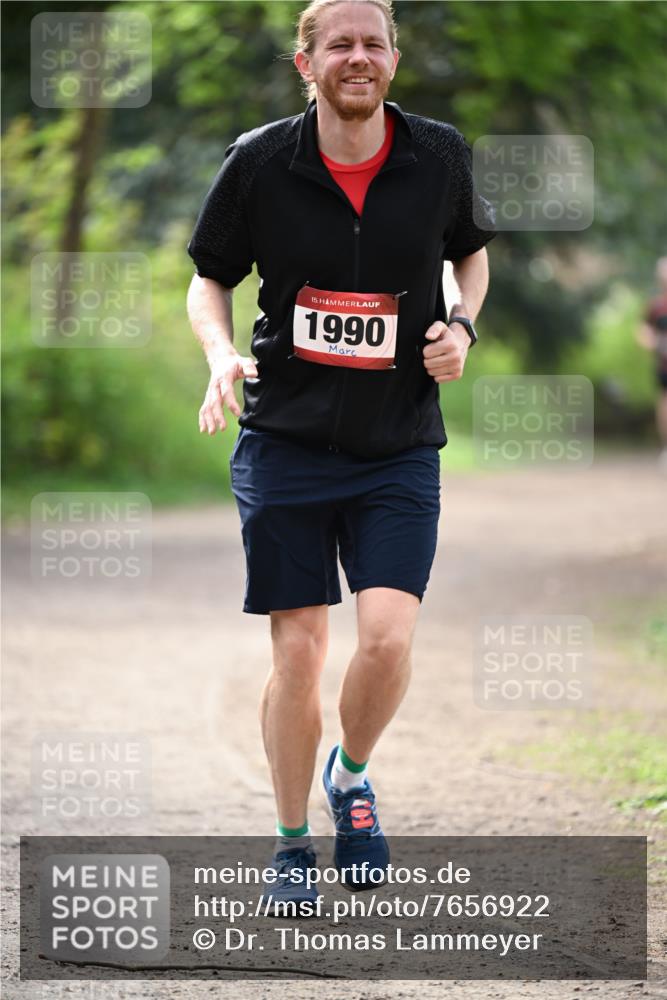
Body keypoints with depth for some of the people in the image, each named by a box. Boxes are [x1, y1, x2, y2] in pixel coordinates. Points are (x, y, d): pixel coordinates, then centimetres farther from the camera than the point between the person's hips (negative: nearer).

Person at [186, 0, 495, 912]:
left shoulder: (439, 156, -2)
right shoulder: (259, 164, -6)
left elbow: (471, 250, 17)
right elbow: (210, 280, 7)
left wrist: (462, 324, -2)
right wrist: (221, 355, -12)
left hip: (399, 445, 1)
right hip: (285, 440, -1)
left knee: (387, 637, -14)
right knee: (297, 652, -1)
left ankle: (351, 776, 18)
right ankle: (292, 843, 18)